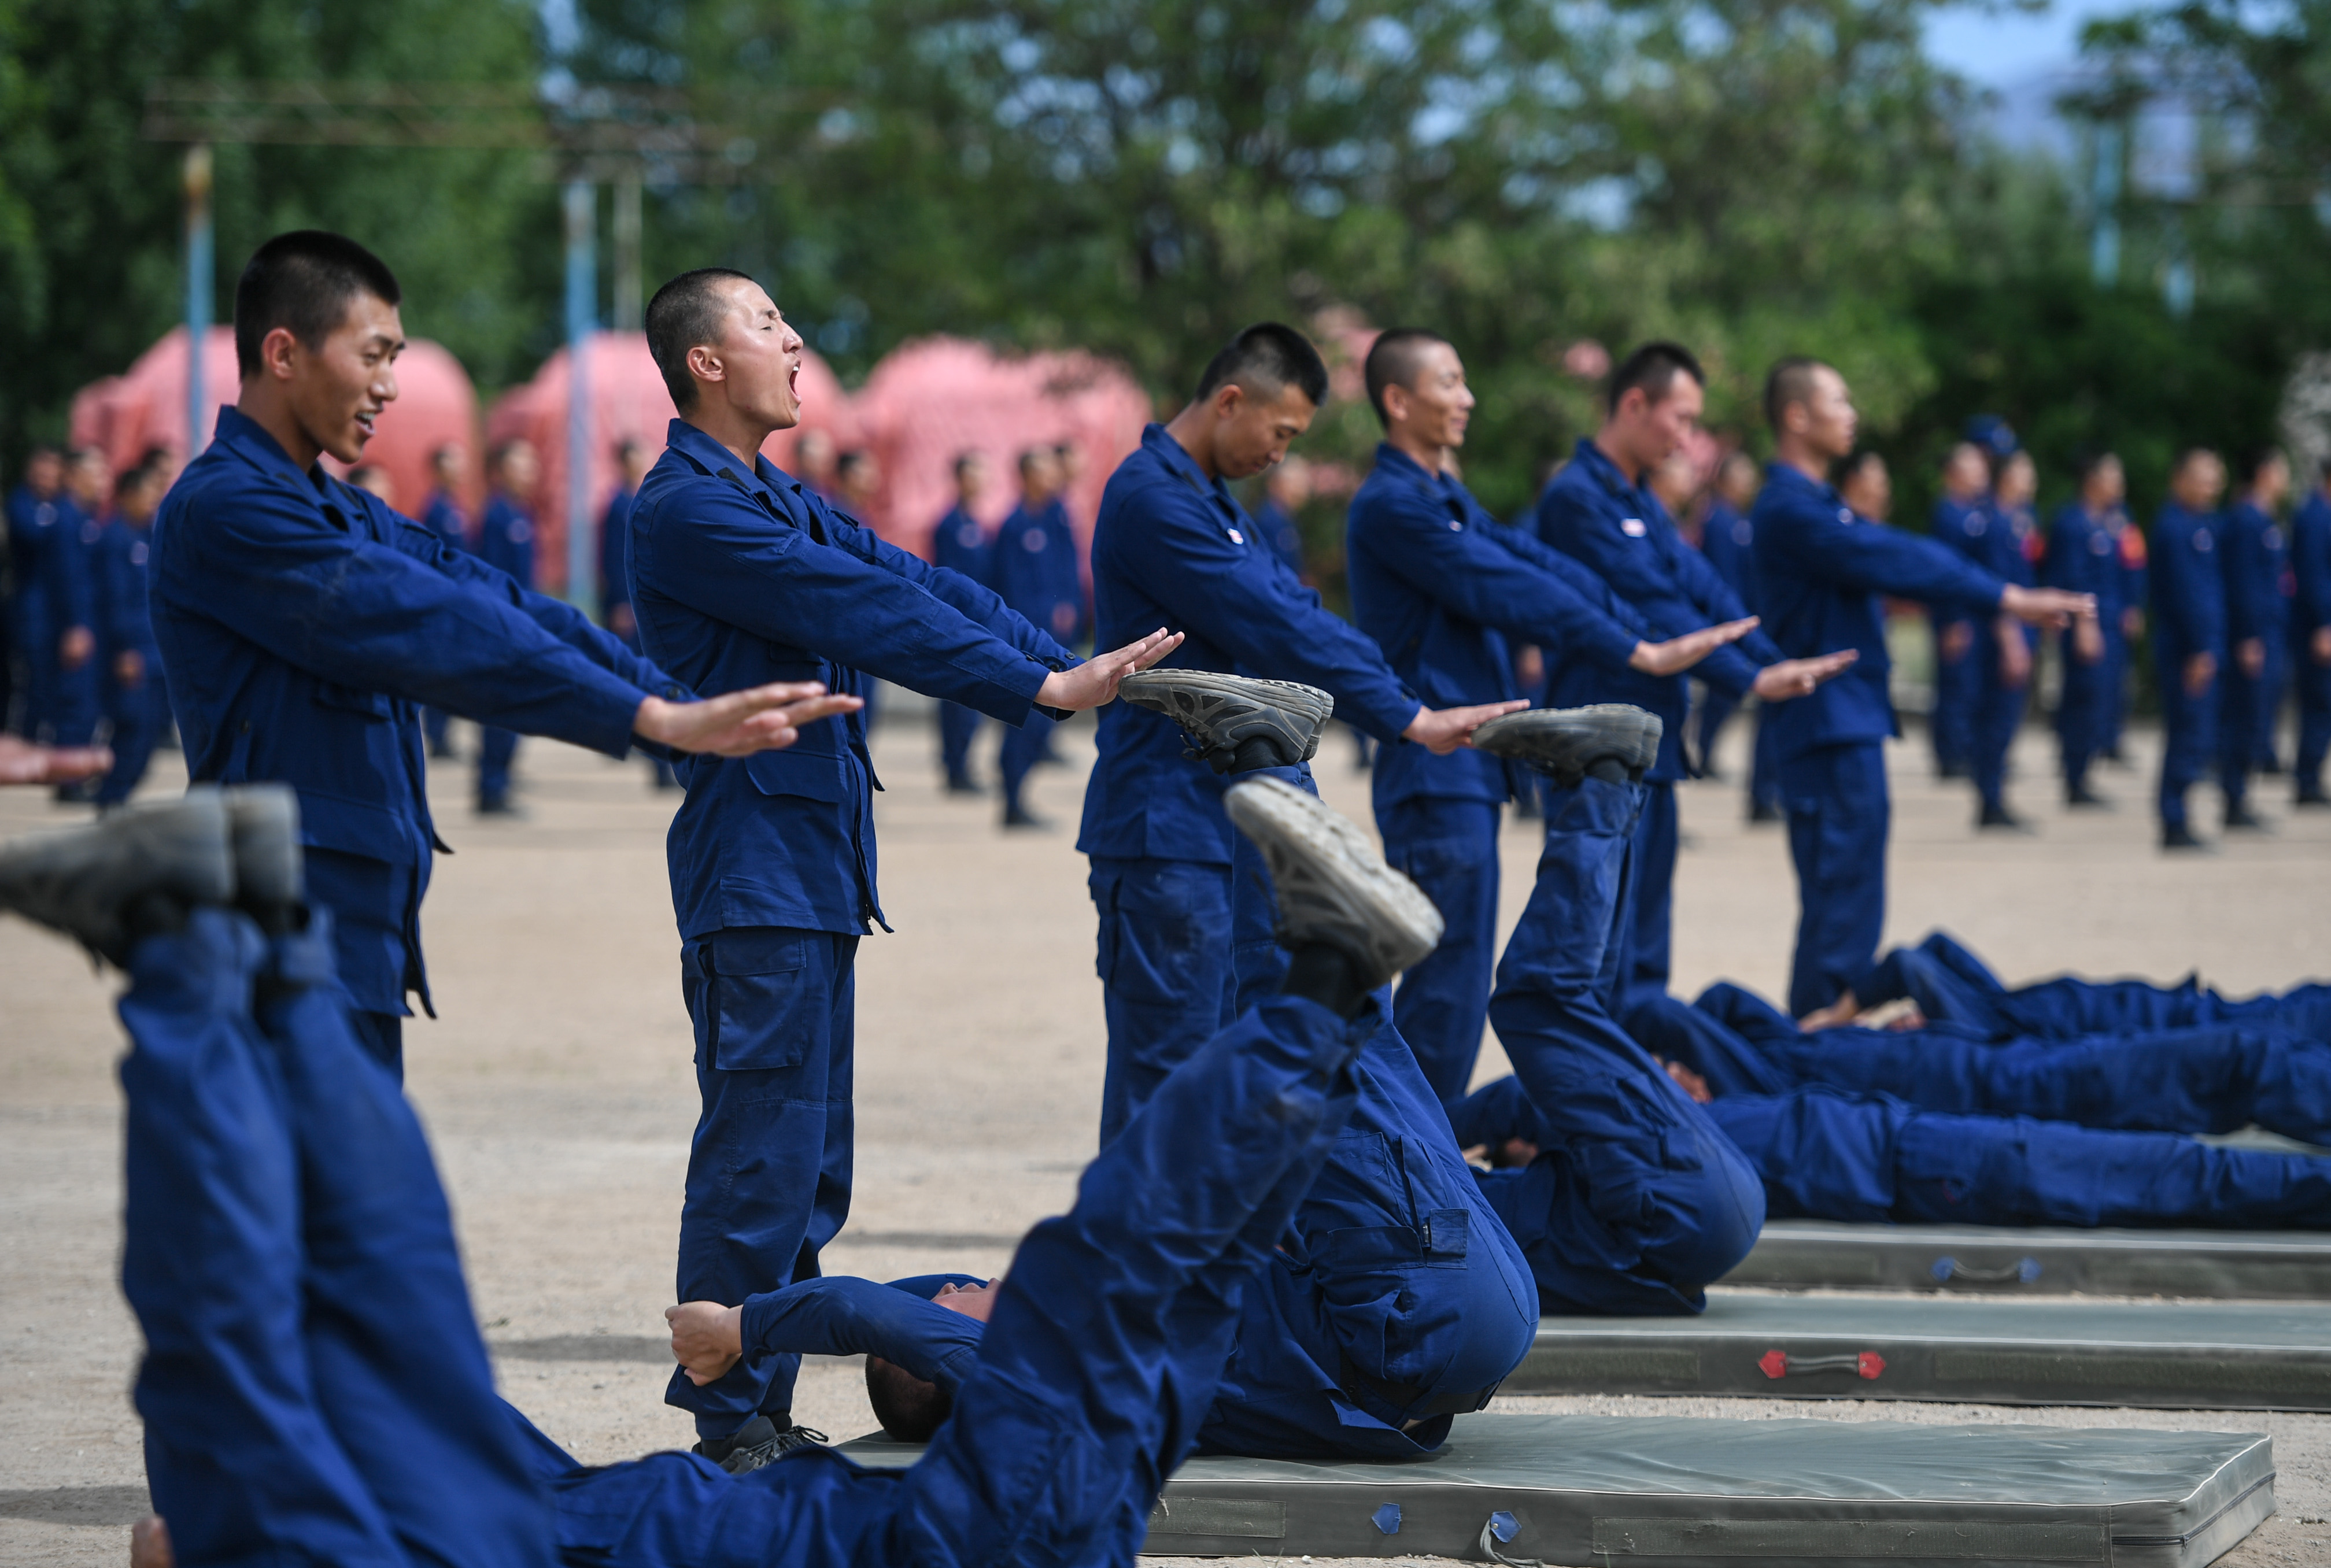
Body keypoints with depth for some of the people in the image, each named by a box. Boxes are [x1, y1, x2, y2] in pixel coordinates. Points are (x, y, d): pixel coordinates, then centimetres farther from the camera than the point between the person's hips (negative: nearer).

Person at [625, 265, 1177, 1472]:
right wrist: (1040, 689, -18)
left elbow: (915, 586, 12)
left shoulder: (780, 503, 19)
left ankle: (761, 1419, 17)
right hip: (753, 864, -10)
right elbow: (863, 614, -18)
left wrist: (1070, 670, 1)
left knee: (805, 1165, 12)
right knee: (760, 1157, -9)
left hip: (813, 866, 10)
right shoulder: (685, 509, -12)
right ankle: (730, 1431, -4)